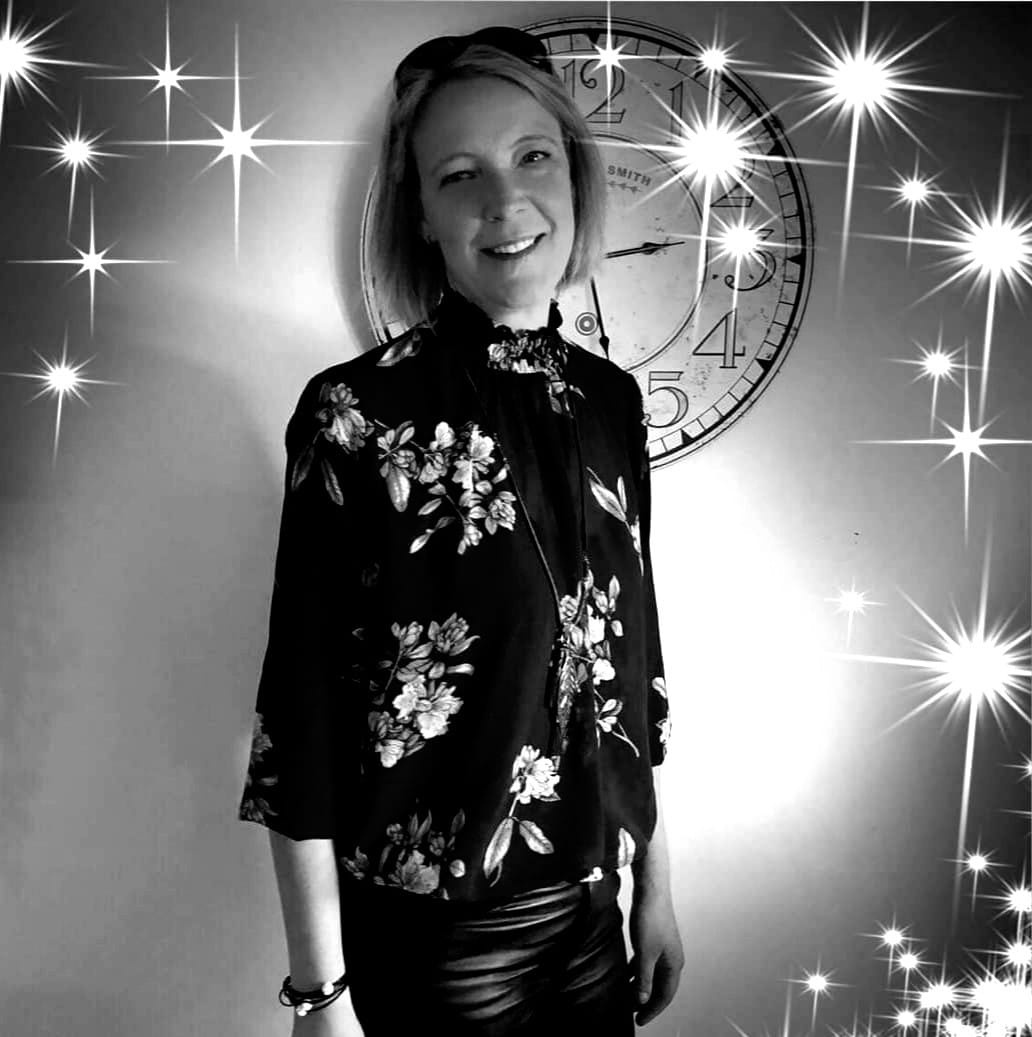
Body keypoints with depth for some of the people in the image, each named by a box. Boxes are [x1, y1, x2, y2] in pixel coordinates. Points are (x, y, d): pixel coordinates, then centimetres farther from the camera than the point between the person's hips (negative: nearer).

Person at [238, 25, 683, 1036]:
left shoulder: (609, 401, 0)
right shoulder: (356, 413, -16)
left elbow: (633, 661, 6)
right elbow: (301, 710, -14)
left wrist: (656, 883, 10)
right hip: (425, 941, -5)